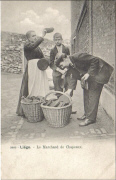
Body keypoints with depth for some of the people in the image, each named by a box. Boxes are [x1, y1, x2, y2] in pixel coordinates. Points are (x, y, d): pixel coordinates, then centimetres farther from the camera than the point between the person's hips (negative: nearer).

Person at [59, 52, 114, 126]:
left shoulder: (77, 57, -24)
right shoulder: (72, 64, 5)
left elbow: (95, 60, -24)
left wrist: (88, 73, -23)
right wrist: (70, 89, 5)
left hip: (98, 72, -10)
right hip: (90, 76, 10)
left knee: (93, 95, -8)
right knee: (87, 94, 12)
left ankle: (91, 118, -2)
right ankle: (87, 114, 24)